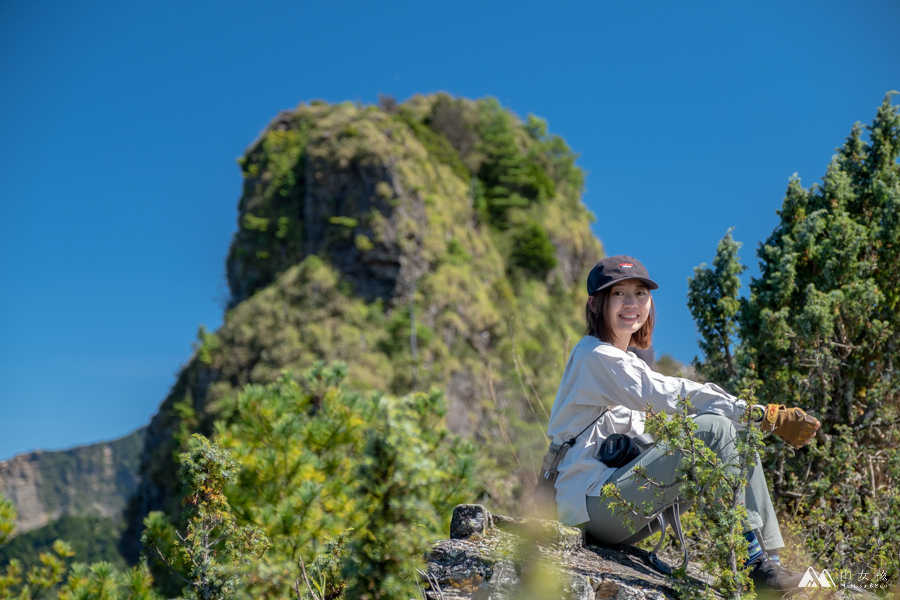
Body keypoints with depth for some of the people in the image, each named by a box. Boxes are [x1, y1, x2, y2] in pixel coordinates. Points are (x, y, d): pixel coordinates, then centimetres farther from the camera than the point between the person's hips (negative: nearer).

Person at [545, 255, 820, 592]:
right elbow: (673, 396, -19)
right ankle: (751, 559, -18)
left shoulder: (621, 360, 21)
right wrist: (767, 416, -21)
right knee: (714, 429, -21)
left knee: (739, 434, -1)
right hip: (592, 503, -9)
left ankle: (768, 559, -8)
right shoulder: (596, 356, -10)